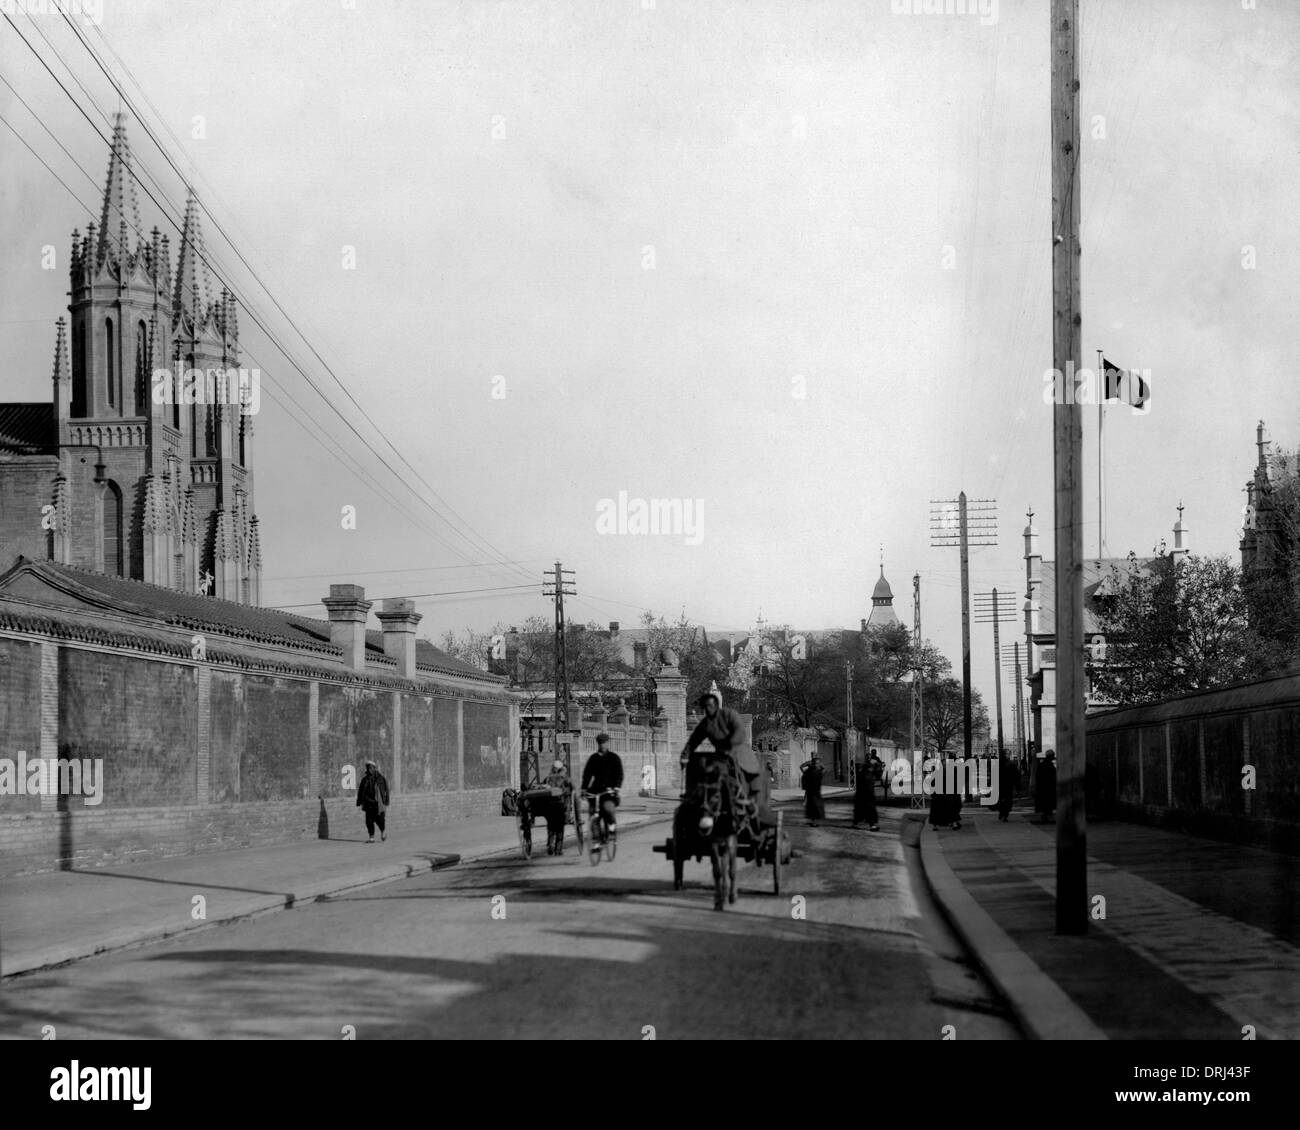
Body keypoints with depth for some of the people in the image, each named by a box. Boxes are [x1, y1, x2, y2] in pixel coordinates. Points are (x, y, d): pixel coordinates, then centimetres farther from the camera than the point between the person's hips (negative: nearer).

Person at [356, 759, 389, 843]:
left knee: (379, 820, -1)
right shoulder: (365, 779, 8)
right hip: (369, 804, 3)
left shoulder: (381, 778, -3)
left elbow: (386, 791, -2)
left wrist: (386, 804, -6)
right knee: (369, 821, -4)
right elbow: (360, 792, 11)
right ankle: (371, 838, 1)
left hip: (378, 803, -3)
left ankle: (383, 830, 30)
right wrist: (359, 804, 6)